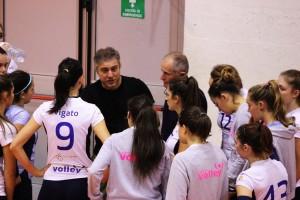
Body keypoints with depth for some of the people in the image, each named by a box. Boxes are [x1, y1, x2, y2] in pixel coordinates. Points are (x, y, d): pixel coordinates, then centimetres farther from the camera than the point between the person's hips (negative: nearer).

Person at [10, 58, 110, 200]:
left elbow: (15, 146, -2)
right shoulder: (90, 110, -7)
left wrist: (35, 171, 7)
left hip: (52, 183, 2)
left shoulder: (45, 109, -1)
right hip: (80, 183, -2)